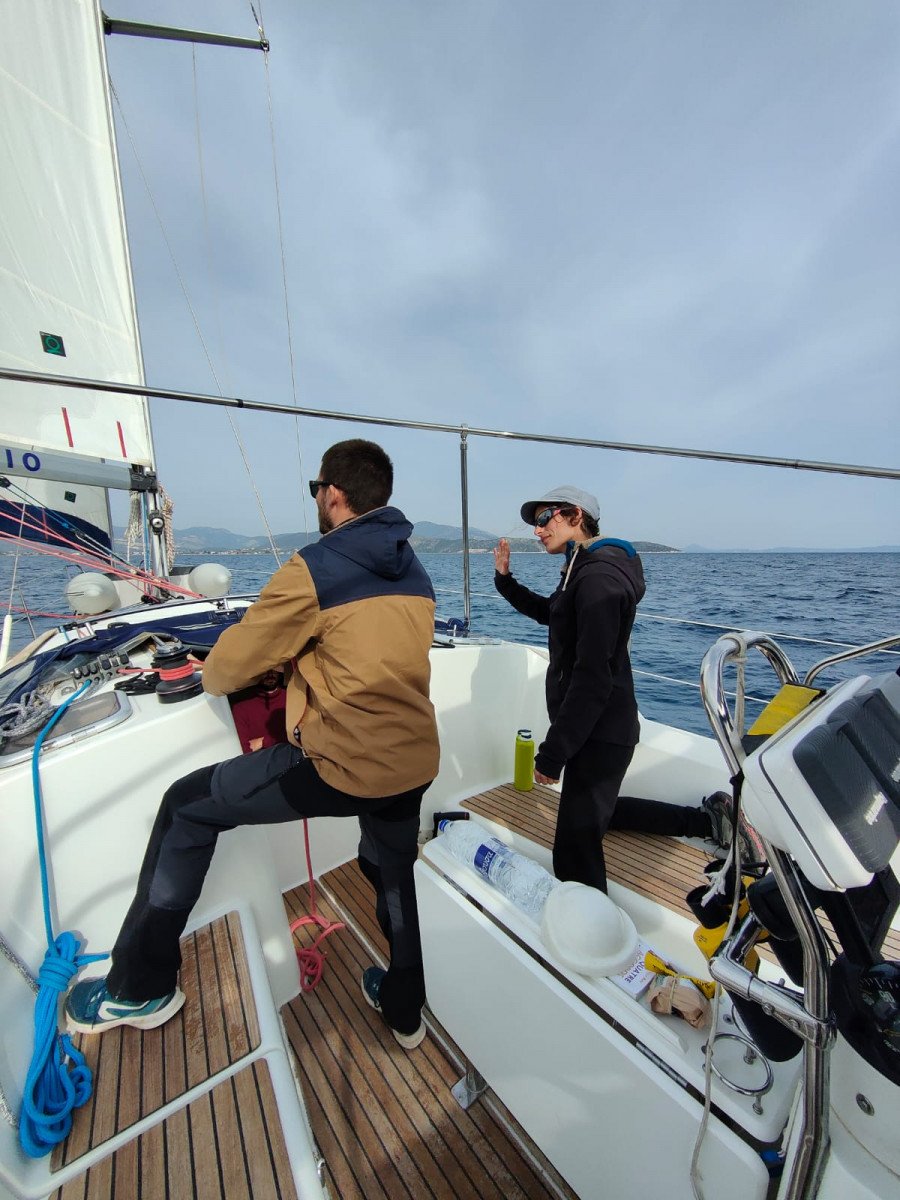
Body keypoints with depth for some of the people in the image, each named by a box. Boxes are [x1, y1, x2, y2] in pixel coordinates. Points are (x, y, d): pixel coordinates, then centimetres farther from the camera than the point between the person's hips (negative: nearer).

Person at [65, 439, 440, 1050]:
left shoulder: (313, 568, -12)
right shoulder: (415, 571, 10)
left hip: (342, 765, -6)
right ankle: (407, 1011, 54)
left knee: (187, 806, 16)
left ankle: (143, 988, 33)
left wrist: (213, 677, 20)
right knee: (395, 876, 32)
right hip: (416, 763, 7)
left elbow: (229, 667, -4)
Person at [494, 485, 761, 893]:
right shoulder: (583, 569, 12)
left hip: (598, 733, -11)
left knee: (573, 858, -7)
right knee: (596, 810, 29)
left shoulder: (598, 576, -20)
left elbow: (593, 677, -26)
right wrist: (505, 579, 15)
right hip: (597, 728, 11)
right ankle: (709, 818, 36)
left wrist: (553, 751, -22)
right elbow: (547, 612, 28)